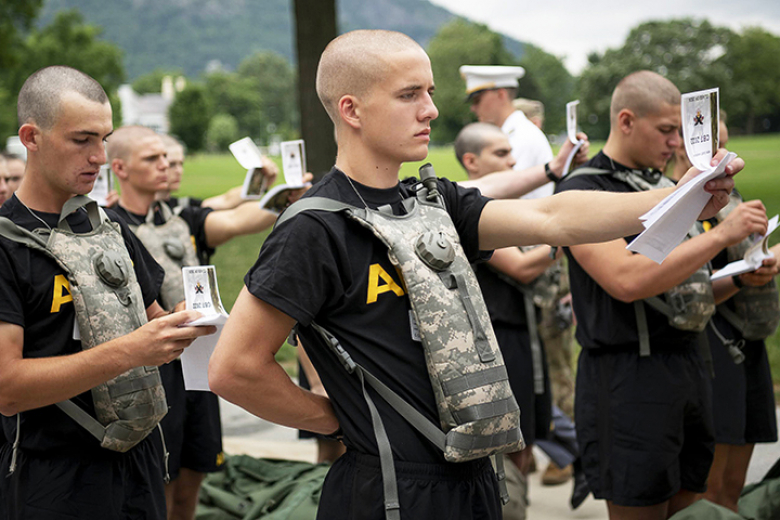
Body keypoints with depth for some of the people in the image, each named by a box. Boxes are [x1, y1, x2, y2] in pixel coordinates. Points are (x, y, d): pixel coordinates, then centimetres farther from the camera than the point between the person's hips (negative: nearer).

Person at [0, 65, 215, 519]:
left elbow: (152, 322, 20)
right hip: (54, 483, -6)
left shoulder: (111, 228, 9)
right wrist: (127, 352, -28)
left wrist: (185, 325, -3)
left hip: (139, 462, 7)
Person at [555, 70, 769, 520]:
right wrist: (722, 234, -24)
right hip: (628, 377, -8)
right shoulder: (582, 192, -11)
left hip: (688, 363, 8)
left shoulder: (663, 187, 15)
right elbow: (627, 280, -26)